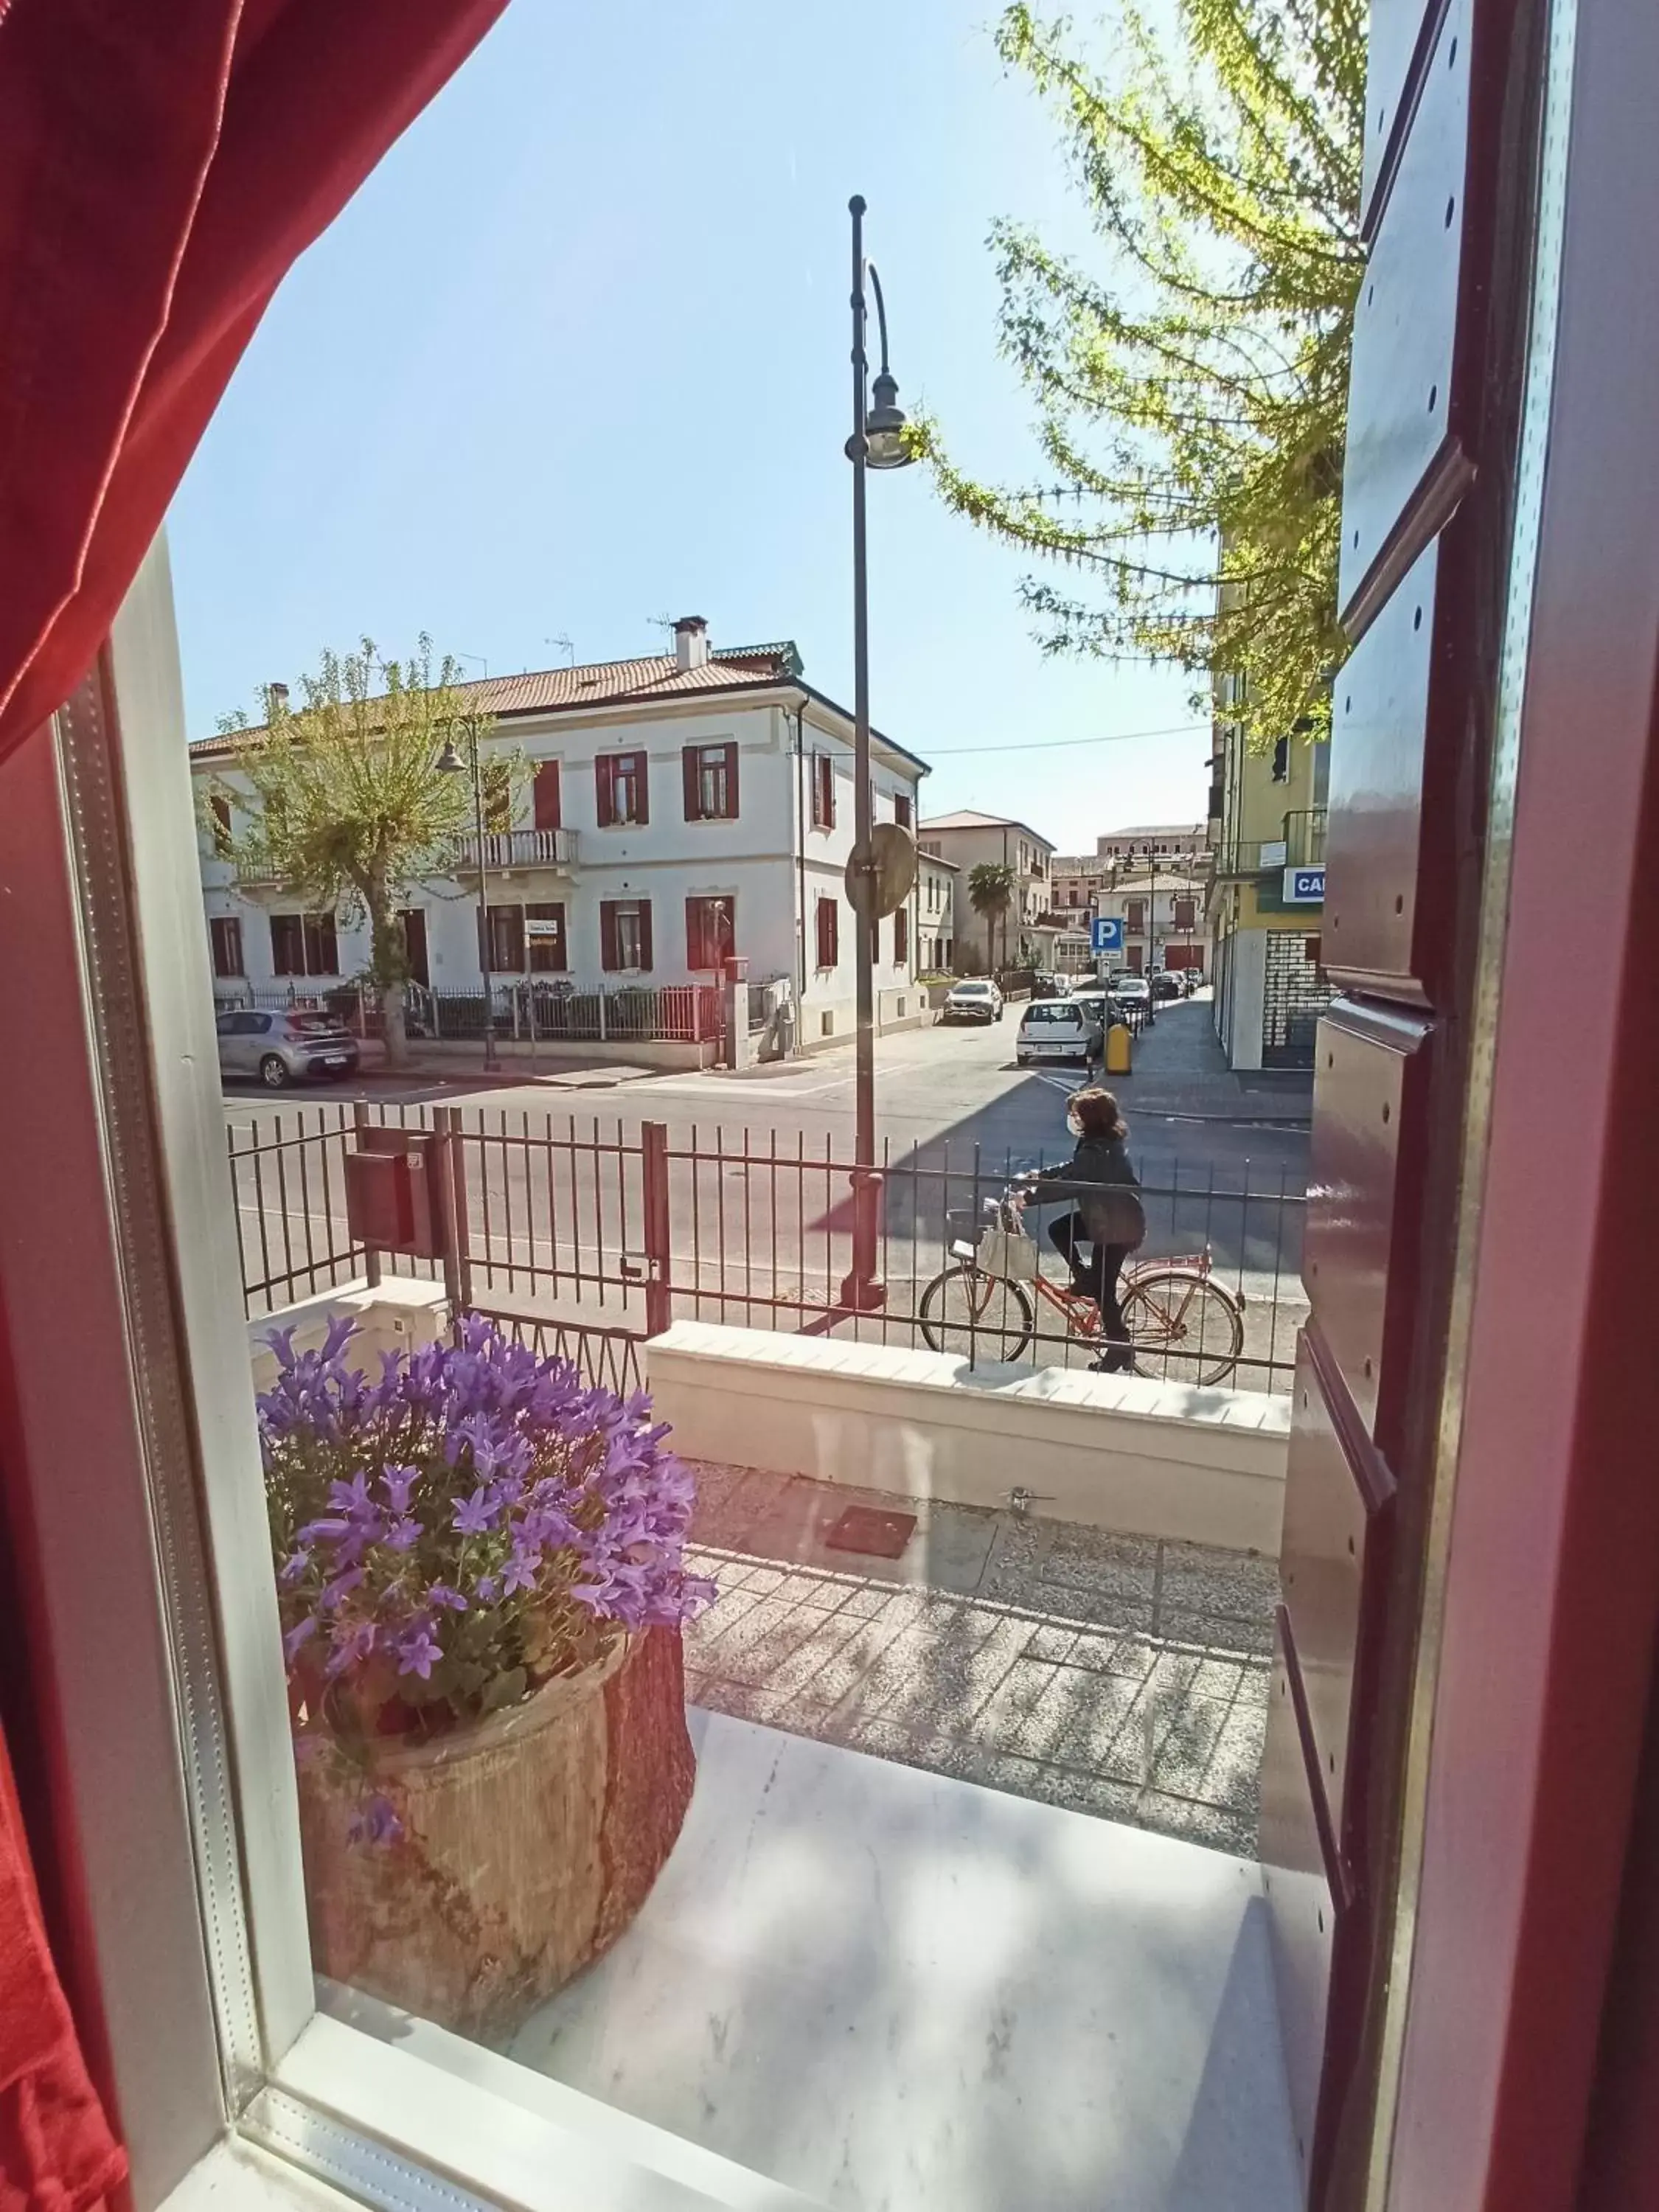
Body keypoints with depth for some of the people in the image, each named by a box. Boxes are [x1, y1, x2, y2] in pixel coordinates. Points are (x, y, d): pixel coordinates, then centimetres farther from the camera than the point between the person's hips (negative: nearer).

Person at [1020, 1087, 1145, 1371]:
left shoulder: (1096, 1151, -27)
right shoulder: (1101, 1142, 4)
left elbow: (1067, 1185, -30)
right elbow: (1072, 1169, 17)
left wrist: (1029, 1197, -24)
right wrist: (1038, 1175, 17)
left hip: (1119, 1227, -10)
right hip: (1108, 1217, 10)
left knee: (1103, 1290, -1)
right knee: (1058, 1229, 10)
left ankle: (1121, 1350, 14)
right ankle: (1086, 1278, 19)